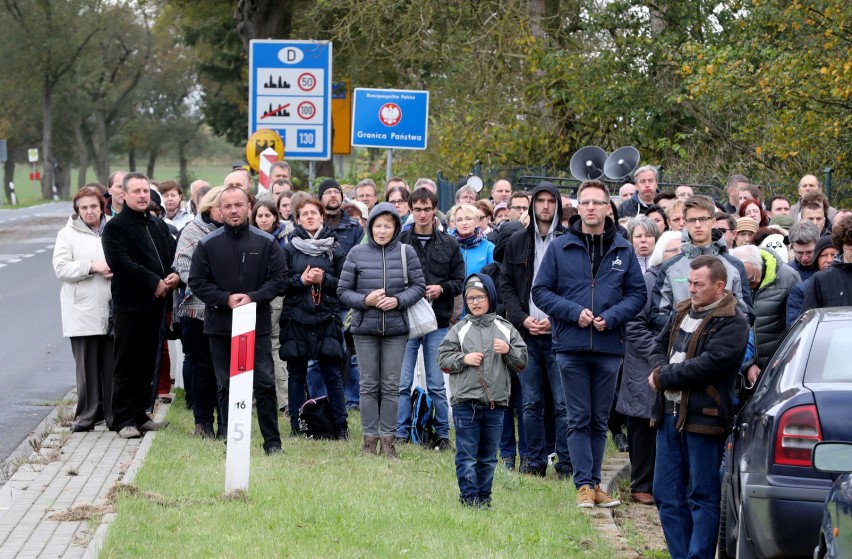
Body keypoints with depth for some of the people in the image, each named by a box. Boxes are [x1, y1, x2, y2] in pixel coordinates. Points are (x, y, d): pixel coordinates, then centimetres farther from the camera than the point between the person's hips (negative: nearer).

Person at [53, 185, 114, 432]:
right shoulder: (68, 235, 4)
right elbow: (61, 268, -6)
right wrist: (93, 266, -14)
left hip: (112, 311, 2)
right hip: (82, 313, -2)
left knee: (113, 365, 4)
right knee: (87, 366, 0)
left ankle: (114, 415, 11)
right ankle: (87, 415, 8)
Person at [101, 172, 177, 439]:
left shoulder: (159, 226, 18)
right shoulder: (115, 227, -6)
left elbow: (173, 254, 21)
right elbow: (121, 263, -17)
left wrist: (175, 275, -2)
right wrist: (154, 282, -17)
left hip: (156, 304, 7)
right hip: (130, 304, -7)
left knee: (147, 363, 11)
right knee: (127, 365, -4)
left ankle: (139, 415, 18)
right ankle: (124, 420, -2)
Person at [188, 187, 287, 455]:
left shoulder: (266, 243, 2)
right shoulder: (208, 244, 2)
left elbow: (278, 279, 1)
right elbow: (196, 281, 0)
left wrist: (253, 297, -14)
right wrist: (226, 299, -13)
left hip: (257, 325, -1)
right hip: (220, 326, 1)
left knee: (265, 384, -2)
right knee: (226, 386, 6)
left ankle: (272, 441, 5)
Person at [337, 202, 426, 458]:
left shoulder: (406, 253, -1)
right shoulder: (357, 253, -2)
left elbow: (419, 286, 2)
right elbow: (343, 290, 1)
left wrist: (398, 300, -14)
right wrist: (365, 300, -15)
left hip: (396, 328, 0)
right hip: (365, 327, 0)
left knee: (391, 385, 3)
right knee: (369, 385, 5)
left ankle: (388, 438, 10)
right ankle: (370, 438, 11)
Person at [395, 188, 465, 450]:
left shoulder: (449, 244, 7)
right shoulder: (399, 241, 1)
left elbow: (459, 281, 9)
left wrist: (441, 288, -9)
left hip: (438, 322, 1)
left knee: (437, 385, 6)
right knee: (402, 383, 1)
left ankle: (442, 434, 14)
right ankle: (400, 434, 9)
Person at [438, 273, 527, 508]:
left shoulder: (505, 329, 8)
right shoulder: (459, 329, 4)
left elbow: (521, 363, 9)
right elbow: (443, 360, 4)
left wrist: (508, 351, -9)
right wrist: (464, 359, -10)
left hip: (496, 403, 2)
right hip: (466, 402, -2)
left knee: (488, 457, 10)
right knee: (467, 455, -2)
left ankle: (484, 496, 18)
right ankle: (469, 496, 2)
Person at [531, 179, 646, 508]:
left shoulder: (623, 250, 6)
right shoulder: (559, 248, 3)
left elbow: (637, 293, 6)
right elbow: (541, 292, 3)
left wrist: (611, 317, -11)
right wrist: (574, 312, -12)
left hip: (609, 346, 1)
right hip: (571, 345, -1)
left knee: (600, 420, 9)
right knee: (579, 419, 0)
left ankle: (594, 482, 16)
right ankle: (584, 484, 1)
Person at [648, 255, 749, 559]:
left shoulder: (732, 323, -10)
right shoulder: (683, 312, 16)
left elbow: (707, 365, -19)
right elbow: (659, 346, 21)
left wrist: (663, 378, -10)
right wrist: (661, 369, -3)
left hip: (703, 417, -8)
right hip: (669, 415, 8)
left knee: (703, 496, -1)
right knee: (666, 495, 10)